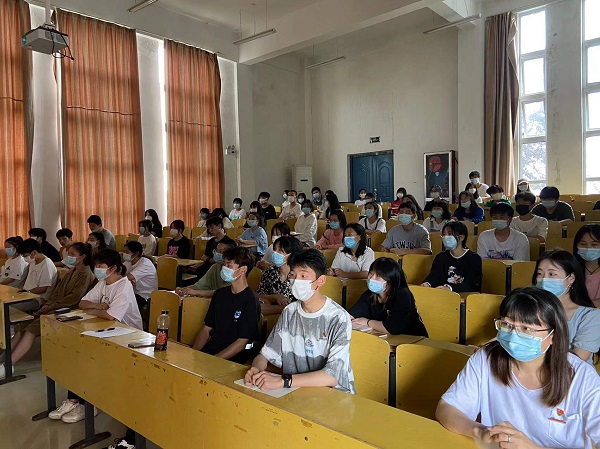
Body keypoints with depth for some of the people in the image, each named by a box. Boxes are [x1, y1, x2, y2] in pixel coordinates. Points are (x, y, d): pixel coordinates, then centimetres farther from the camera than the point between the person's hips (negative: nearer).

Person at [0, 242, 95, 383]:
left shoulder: (85, 274, -10)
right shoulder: (71, 271, 20)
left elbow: (74, 298, -18)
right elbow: (57, 290, 20)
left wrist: (50, 307, -14)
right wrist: (47, 303, 2)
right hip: (55, 308, 9)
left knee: (31, 329, -22)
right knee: (21, 327, -7)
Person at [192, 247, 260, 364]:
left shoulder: (250, 300, -11)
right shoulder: (220, 294, 11)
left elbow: (242, 342, -13)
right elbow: (207, 328, 12)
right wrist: (193, 352, -4)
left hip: (234, 357, -6)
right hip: (210, 348, 6)